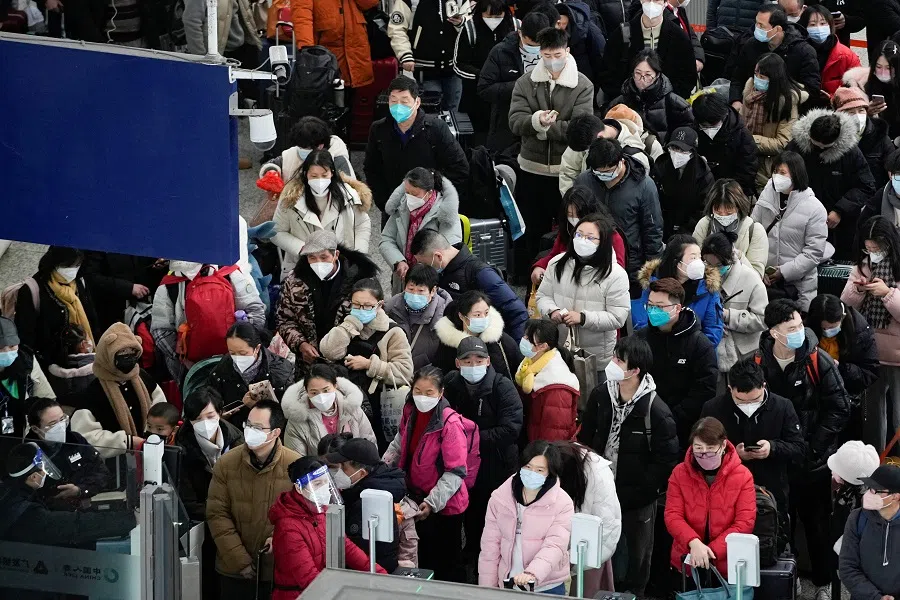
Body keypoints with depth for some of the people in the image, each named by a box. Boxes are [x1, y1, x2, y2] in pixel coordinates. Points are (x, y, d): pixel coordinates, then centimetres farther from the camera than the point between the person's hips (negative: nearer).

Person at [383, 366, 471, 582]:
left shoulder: (450, 424, -25)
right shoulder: (411, 413, -3)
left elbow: (456, 472, -24)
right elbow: (399, 445, 14)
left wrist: (432, 503, -30)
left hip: (444, 506, -7)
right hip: (417, 499, 7)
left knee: (446, 564, 9)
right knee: (424, 556, 23)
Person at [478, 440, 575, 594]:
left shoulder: (563, 503, -9)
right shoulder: (500, 498, -1)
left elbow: (554, 546, -19)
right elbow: (490, 547, 2)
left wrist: (532, 574, -35)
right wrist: (487, 589, 1)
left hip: (547, 588, -2)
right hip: (507, 585, 2)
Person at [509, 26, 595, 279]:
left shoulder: (582, 86, -3)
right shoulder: (526, 82, 3)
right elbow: (515, 121, -8)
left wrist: (544, 127, -19)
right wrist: (538, 120, -29)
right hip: (532, 170, 2)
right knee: (529, 229, 10)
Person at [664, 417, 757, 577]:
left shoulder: (742, 476, -5)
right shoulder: (680, 473, 1)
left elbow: (745, 522, -10)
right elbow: (672, 516, -5)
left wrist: (712, 552, -20)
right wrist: (694, 542, -24)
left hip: (728, 566, -1)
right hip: (686, 565, 2)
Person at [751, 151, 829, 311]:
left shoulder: (814, 208, -9)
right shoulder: (766, 198, 1)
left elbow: (814, 251, -11)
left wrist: (784, 271, -16)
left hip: (798, 285, -3)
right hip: (765, 280, 3)